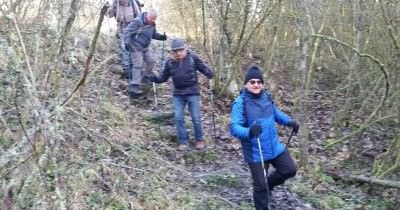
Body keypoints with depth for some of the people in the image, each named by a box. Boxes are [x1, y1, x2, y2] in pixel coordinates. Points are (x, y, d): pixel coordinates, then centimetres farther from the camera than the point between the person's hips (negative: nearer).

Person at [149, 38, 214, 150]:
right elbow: (163, 77, 7)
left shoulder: (193, 58, -6)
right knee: (178, 118, 1)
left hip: (192, 92, -3)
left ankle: (200, 140, 19)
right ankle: (183, 142, 13)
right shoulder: (170, 62, 2)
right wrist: (155, 78, -13)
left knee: (196, 118, 1)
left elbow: (203, 67, -5)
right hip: (178, 94, 3)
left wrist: (210, 74, -26)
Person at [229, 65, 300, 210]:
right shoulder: (240, 103, -19)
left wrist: (290, 121, 4)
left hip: (275, 147, 6)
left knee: (290, 170, 16)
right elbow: (234, 127, -27)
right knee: (260, 186, 4)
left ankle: (268, 185, 40)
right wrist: (248, 132, -47)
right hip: (255, 153, -6)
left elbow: (276, 113, 19)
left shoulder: (266, 97, -1)